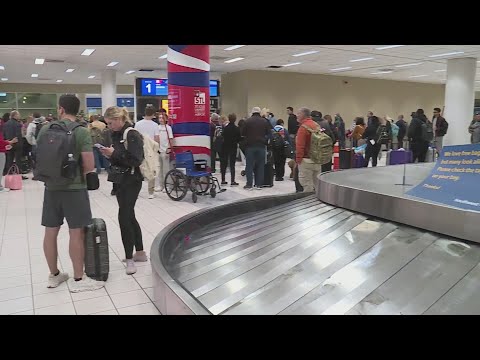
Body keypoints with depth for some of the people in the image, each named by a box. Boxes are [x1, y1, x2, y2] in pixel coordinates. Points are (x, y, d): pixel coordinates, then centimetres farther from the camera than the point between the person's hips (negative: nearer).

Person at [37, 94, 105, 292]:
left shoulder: (45, 129, 3)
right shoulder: (81, 132, -11)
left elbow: (39, 157, 15)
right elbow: (89, 167, -14)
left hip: (51, 187, 5)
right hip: (74, 188, -5)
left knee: (50, 232, 12)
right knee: (76, 233, 2)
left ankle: (54, 275, 26)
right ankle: (78, 279, 9)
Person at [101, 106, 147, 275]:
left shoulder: (132, 135, -15)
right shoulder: (117, 134, 12)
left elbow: (136, 159, -22)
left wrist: (114, 153, -21)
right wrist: (110, 155, 0)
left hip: (131, 181, -9)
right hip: (121, 180, 9)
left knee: (124, 217, -9)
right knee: (129, 216, 14)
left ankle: (129, 258, 2)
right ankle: (140, 252, 27)